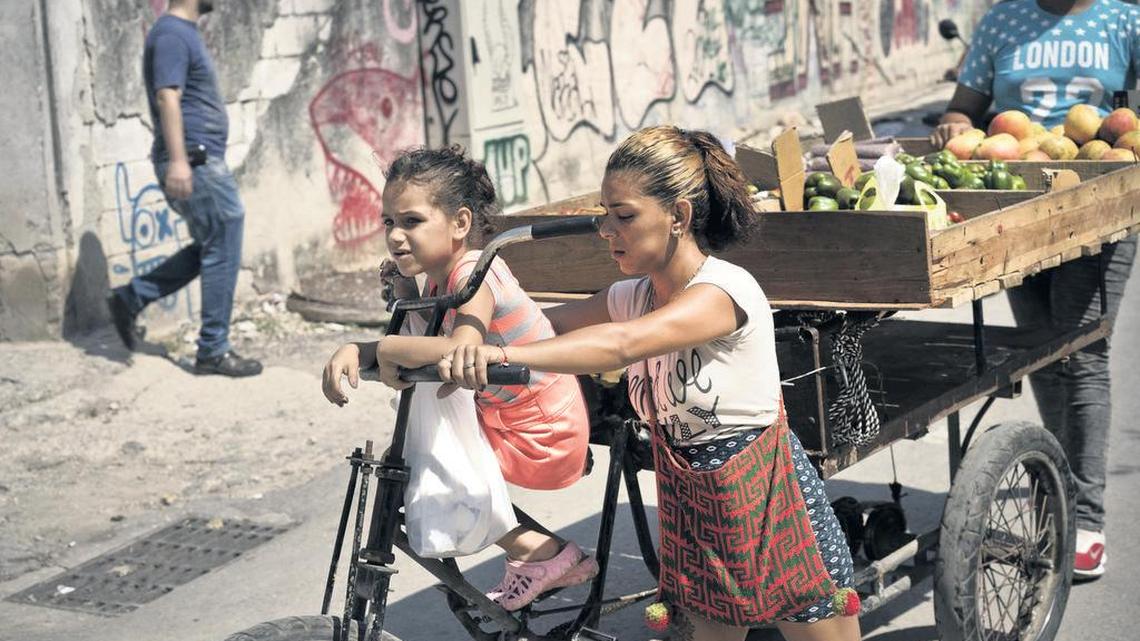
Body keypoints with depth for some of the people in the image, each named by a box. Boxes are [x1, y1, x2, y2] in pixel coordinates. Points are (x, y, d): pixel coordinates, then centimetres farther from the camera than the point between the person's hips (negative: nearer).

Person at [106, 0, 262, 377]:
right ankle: (213, 351, 3)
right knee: (223, 252, -4)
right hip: (195, 162, -10)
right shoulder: (171, 34, -13)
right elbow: (167, 97, -22)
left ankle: (131, 298, 17)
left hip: (200, 162, 10)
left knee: (210, 249, 16)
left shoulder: (184, 33, 18)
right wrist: (178, 159, -30)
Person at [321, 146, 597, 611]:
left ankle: (544, 553, 2)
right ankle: (526, 544, 23)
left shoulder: (474, 275, -26)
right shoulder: (441, 277, 3)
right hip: (506, 412, 10)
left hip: (542, 437, -10)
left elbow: (461, 351, -45)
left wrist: (387, 348, -32)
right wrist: (355, 350, -17)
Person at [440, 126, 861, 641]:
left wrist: (504, 355, -49)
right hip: (695, 517, 6)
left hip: (772, 510, -6)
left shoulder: (724, 290, -23)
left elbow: (622, 344, -38)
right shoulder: (631, 297, 1)